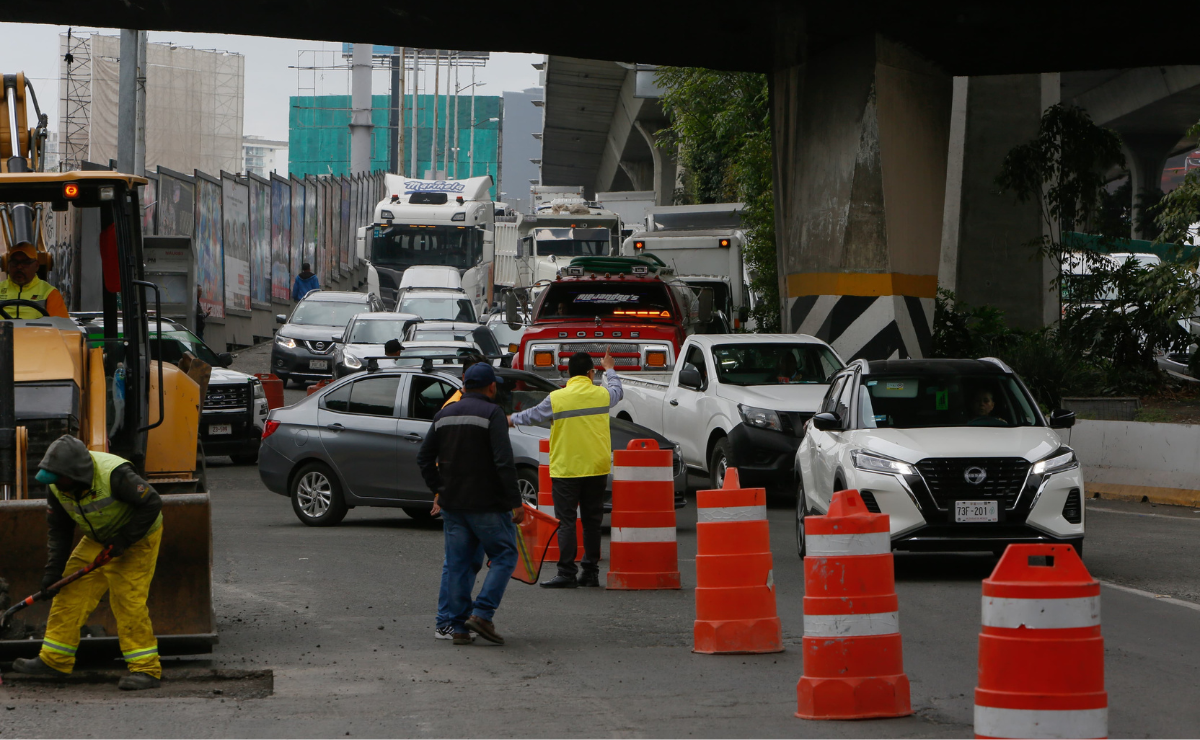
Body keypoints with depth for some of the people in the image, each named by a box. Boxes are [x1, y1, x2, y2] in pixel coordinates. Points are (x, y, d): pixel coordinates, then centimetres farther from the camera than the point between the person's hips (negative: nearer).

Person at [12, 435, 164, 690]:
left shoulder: (113, 474, -35)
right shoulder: (57, 487, -12)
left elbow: (151, 504, -27)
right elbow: (59, 529, 1)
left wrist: (124, 539, -26)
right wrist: (54, 570, -7)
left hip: (137, 538, -7)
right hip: (97, 540, 7)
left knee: (128, 599, -15)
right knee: (71, 594, 2)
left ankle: (146, 669, -10)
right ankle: (54, 660, 12)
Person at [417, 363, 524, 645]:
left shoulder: (444, 415, 11)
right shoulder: (491, 413, -10)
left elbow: (424, 459, 15)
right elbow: (504, 462, -17)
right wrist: (515, 502, -14)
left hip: (452, 504, 6)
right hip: (487, 504, -6)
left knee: (457, 563, 9)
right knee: (504, 555, 5)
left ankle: (459, 626, 7)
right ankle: (482, 613, -8)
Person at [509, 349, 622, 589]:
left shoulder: (557, 398, -10)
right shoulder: (602, 395, -1)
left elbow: (532, 415, 6)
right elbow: (618, 391, 24)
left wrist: (512, 419, 28)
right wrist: (609, 370, 44)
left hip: (566, 470, -3)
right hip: (597, 468, 3)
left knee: (566, 522, -1)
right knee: (592, 521, 10)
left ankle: (566, 573, -6)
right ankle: (591, 572, 12)